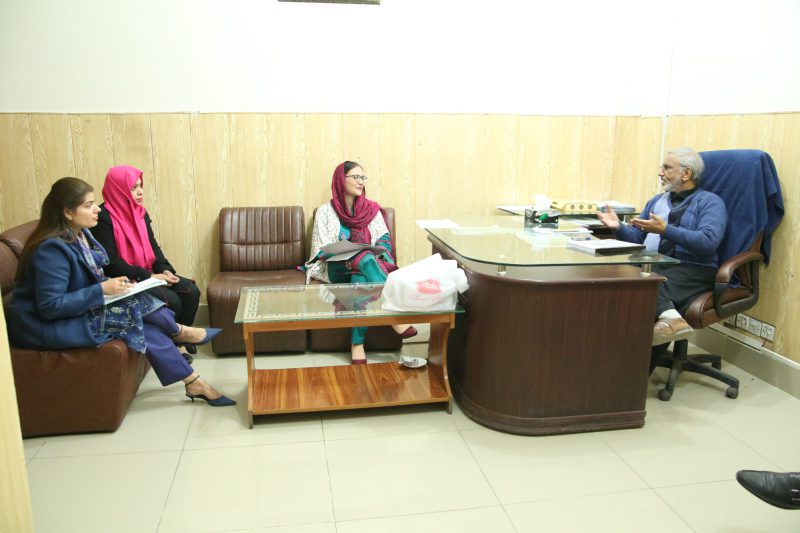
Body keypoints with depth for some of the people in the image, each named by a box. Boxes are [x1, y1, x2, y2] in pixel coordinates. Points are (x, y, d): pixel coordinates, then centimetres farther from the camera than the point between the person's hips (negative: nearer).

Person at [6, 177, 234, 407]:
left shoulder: (81, 234, 4)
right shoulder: (51, 249, -25)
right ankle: (180, 332, 7)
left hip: (79, 311, 9)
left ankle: (195, 384, -3)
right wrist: (102, 290, -26)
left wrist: (111, 284, -4)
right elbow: (50, 307, -28)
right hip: (48, 326, -9)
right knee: (136, 303, -20)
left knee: (149, 330, -11)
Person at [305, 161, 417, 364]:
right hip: (338, 270, -2)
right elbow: (320, 248, -1)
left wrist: (377, 256, -17)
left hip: (366, 267, 2)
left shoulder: (372, 209, 12)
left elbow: (384, 239, 7)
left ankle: (357, 343, -36)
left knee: (360, 279, -36)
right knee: (366, 259, -36)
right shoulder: (325, 211, 6)